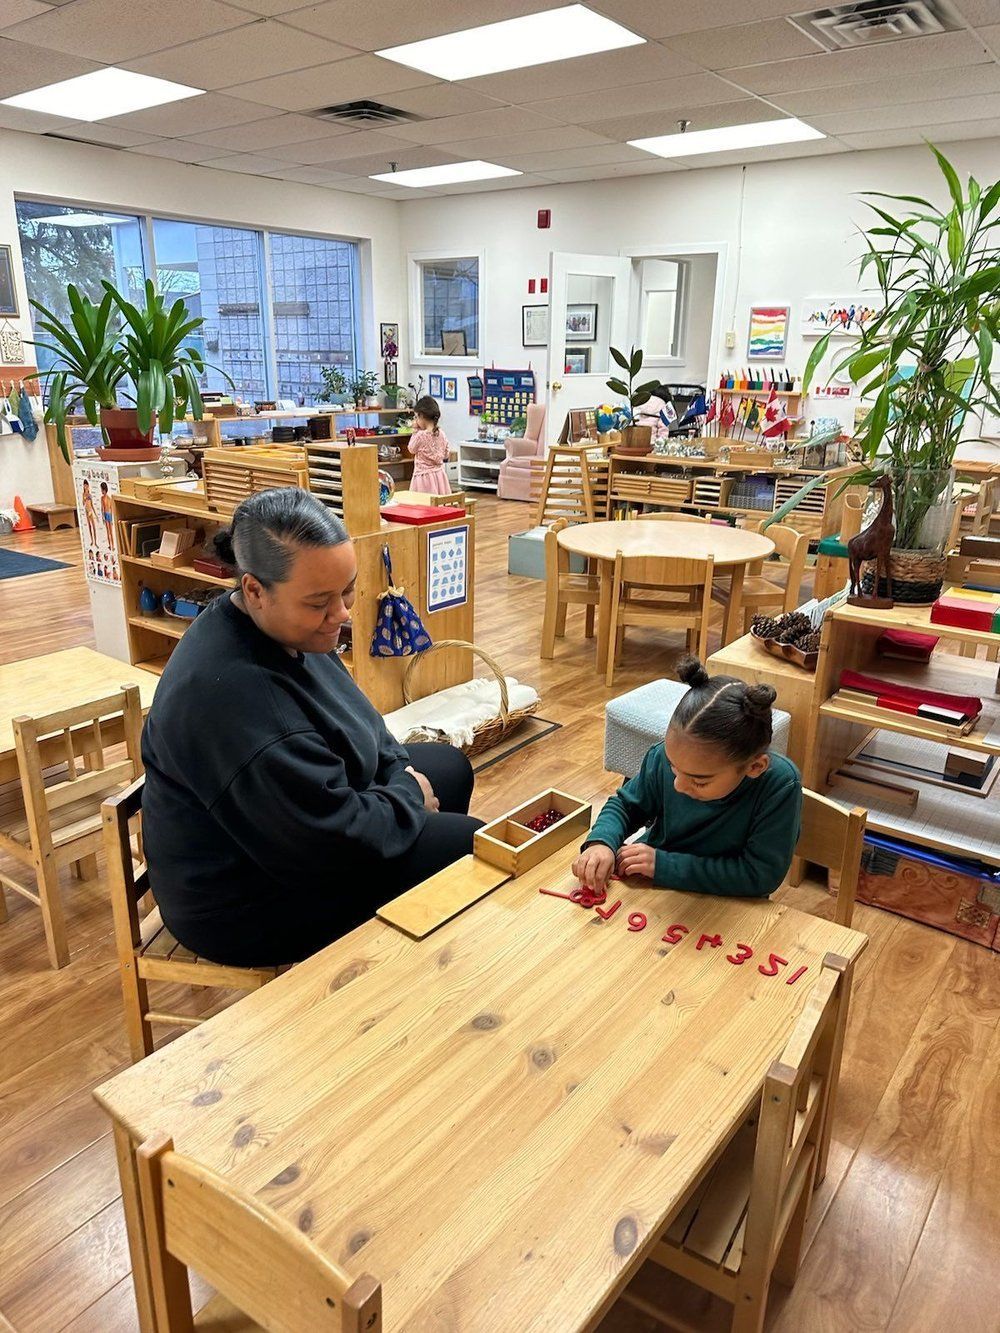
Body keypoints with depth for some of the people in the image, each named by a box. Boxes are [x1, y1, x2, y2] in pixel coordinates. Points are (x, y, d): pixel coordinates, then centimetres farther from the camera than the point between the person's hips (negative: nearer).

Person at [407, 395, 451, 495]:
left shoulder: (420, 435, -16)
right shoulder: (441, 434, 2)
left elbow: (411, 449, 2)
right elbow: (446, 454, 12)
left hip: (424, 476, -6)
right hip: (439, 475, 6)